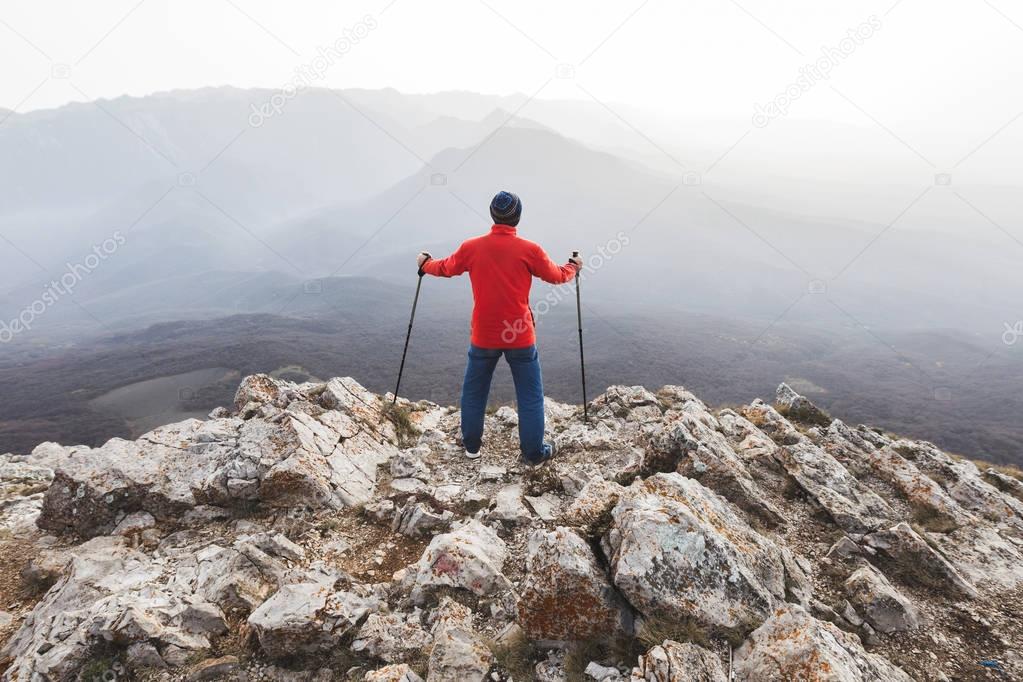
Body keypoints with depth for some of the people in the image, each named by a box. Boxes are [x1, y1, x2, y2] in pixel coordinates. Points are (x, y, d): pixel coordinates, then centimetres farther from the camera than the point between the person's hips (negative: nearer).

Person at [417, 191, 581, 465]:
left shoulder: (471, 247, -4)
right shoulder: (529, 250, -10)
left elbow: (445, 268, 14)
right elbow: (557, 276, 6)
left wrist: (425, 263, 36)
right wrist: (573, 267, 28)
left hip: (482, 337, 2)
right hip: (521, 337, -2)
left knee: (474, 391, 19)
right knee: (530, 395, 10)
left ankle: (472, 445, 32)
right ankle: (534, 452, 18)